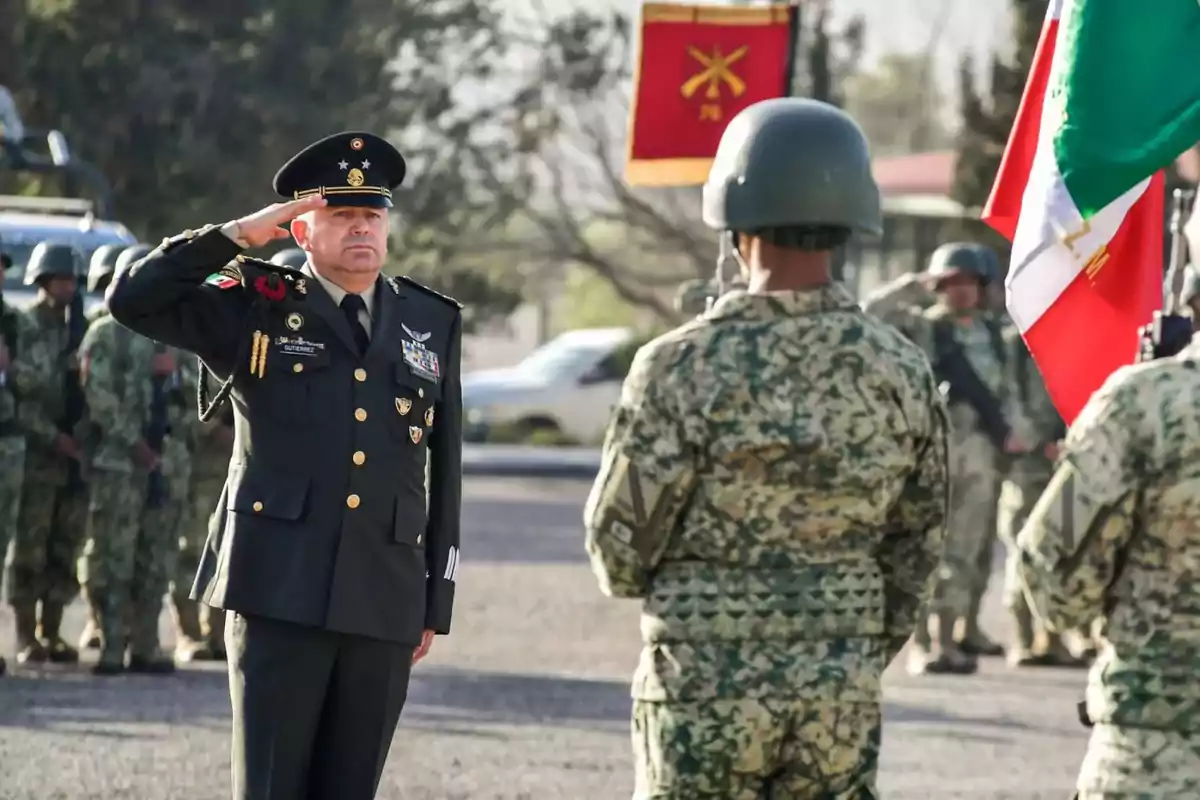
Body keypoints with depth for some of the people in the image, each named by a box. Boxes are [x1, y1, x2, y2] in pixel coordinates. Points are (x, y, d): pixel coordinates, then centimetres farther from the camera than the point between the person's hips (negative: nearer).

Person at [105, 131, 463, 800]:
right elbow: (131, 300, -4)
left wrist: (437, 603, 11)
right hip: (281, 592, -3)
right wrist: (235, 237, -8)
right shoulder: (256, 309, 6)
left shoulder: (433, 323, 13)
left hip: (385, 603, 3)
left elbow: (445, 475, 14)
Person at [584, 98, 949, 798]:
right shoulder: (900, 371, -1)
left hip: (705, 689, -3)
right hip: (841, 699, 3)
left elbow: (620, 545, -8)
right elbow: (917, 552, 7)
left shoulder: (684, 368, -14)